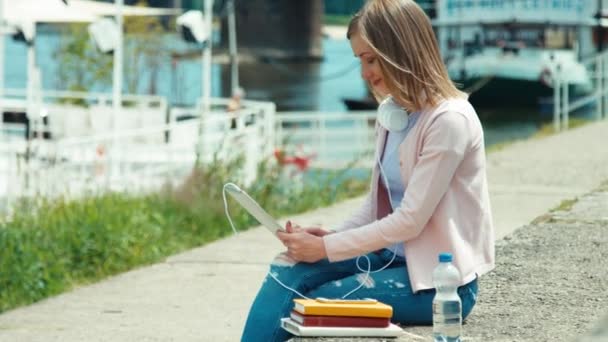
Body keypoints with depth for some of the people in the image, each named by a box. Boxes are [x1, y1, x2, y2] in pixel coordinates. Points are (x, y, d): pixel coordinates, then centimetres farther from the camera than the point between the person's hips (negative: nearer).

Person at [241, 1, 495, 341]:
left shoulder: (449, 120, -18)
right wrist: (331, 235, -6)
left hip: (439, 279, -7)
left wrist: (326, 248, -18)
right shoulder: (392, 111, 7)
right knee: (287, 271, -15)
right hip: (392, 255, 7)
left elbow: (409, 221, -20)